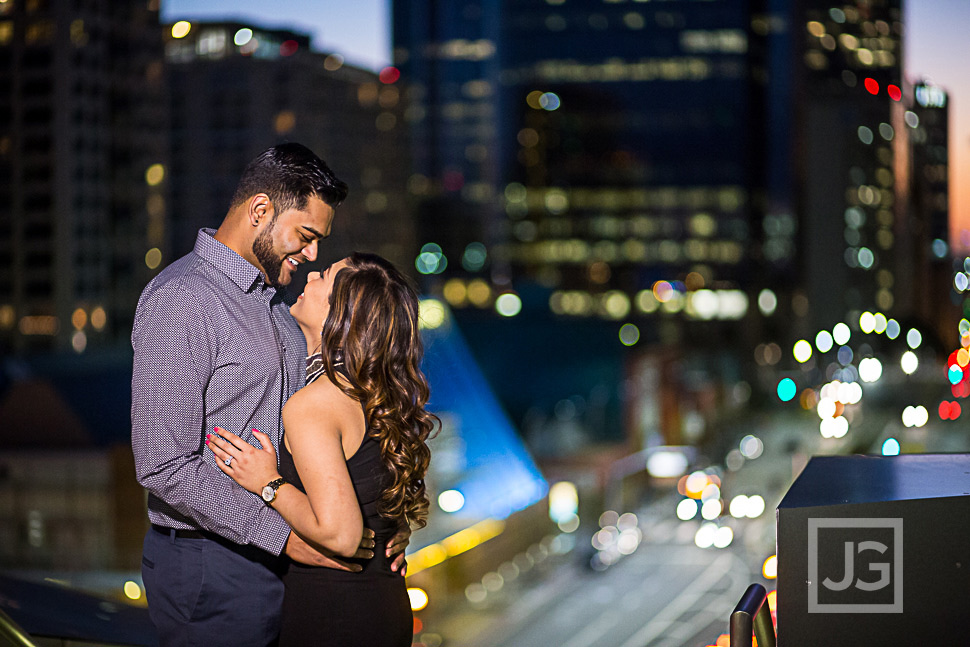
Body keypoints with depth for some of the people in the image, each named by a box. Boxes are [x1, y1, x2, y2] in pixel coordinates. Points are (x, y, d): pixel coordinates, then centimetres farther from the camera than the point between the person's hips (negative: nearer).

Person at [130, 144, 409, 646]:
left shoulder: (273, 300, 15)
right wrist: (282, 533, -22)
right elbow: (164, 465, -22)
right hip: (209, 569, -8)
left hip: (271, 561, 9)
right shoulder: (179, 301, -15)